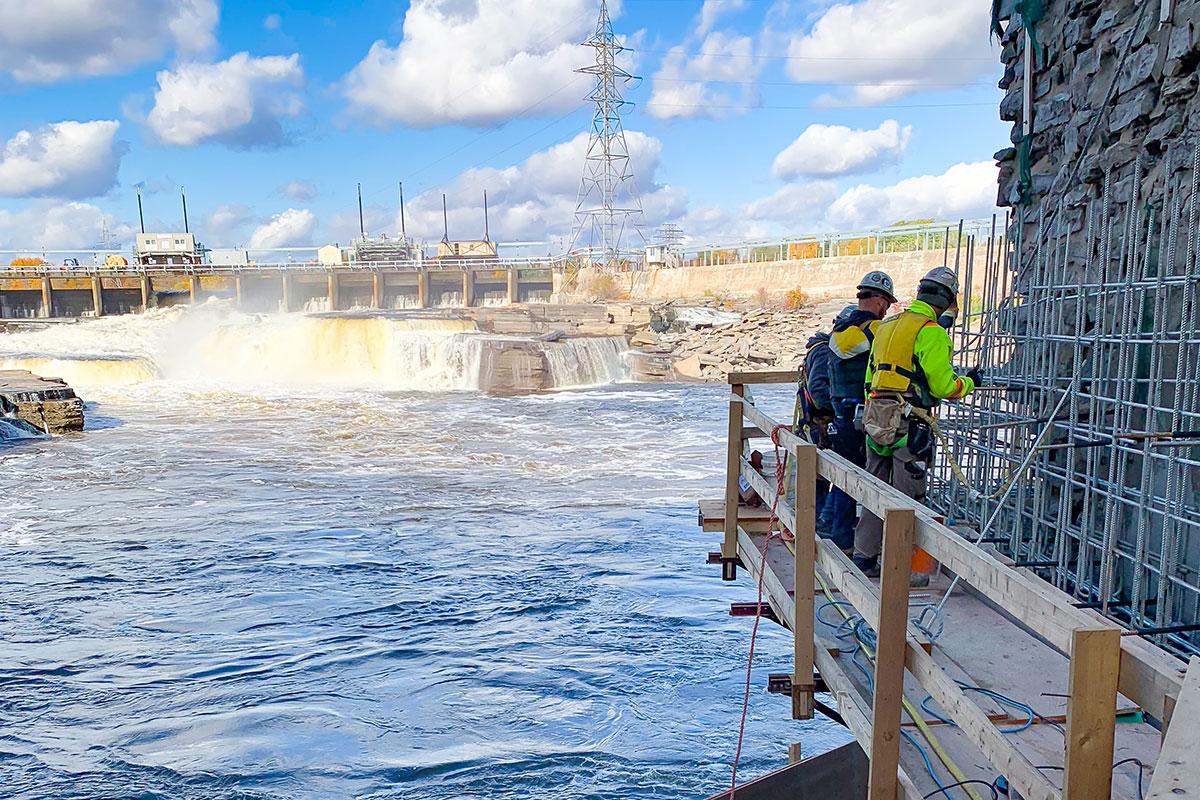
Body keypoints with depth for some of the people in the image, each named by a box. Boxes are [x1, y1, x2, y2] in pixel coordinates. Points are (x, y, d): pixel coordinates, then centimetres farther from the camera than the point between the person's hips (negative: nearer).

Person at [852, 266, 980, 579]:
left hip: (876, 420, 8)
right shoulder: (931, 332, -10)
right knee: (908, 496, 0)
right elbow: (942, 386, -11)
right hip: (909, 423, -7)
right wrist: (968, 382, 9)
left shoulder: (886, 326, 15)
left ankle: (864, 557, 21)